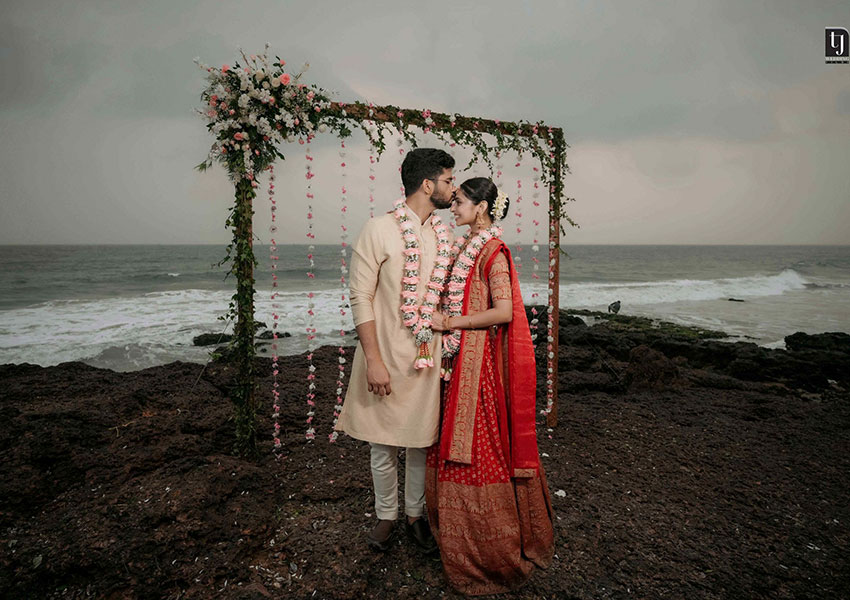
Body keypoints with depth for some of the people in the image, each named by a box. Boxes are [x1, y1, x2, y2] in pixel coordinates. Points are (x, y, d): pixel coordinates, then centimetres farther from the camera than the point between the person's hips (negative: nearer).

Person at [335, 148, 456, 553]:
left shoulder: (444, 235, 7)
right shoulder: (378, 230, -10)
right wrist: (373, 360, -16)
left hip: (427, 354, 4)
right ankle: (386, 516, 30)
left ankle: (415, 515, 32)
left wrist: (446, 349, 10)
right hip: (386, 354, -4)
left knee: (422, 440, 13)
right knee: (383, 443, 9)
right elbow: (361, 297, -12)